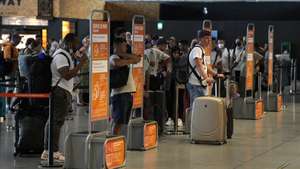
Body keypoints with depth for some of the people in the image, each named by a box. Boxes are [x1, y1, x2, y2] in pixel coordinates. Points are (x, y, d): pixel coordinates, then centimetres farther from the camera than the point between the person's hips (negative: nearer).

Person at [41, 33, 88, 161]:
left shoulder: (66, 54, 17)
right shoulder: (61, 56, -16)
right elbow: (67, 75, -26)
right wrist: (81, 63, -23)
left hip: (62, 92, 11)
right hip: (60, 91, -11)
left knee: (53, 120, 12)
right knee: (57, 121, -10)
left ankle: (47, 151, 17)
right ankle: (54, 152, -9)